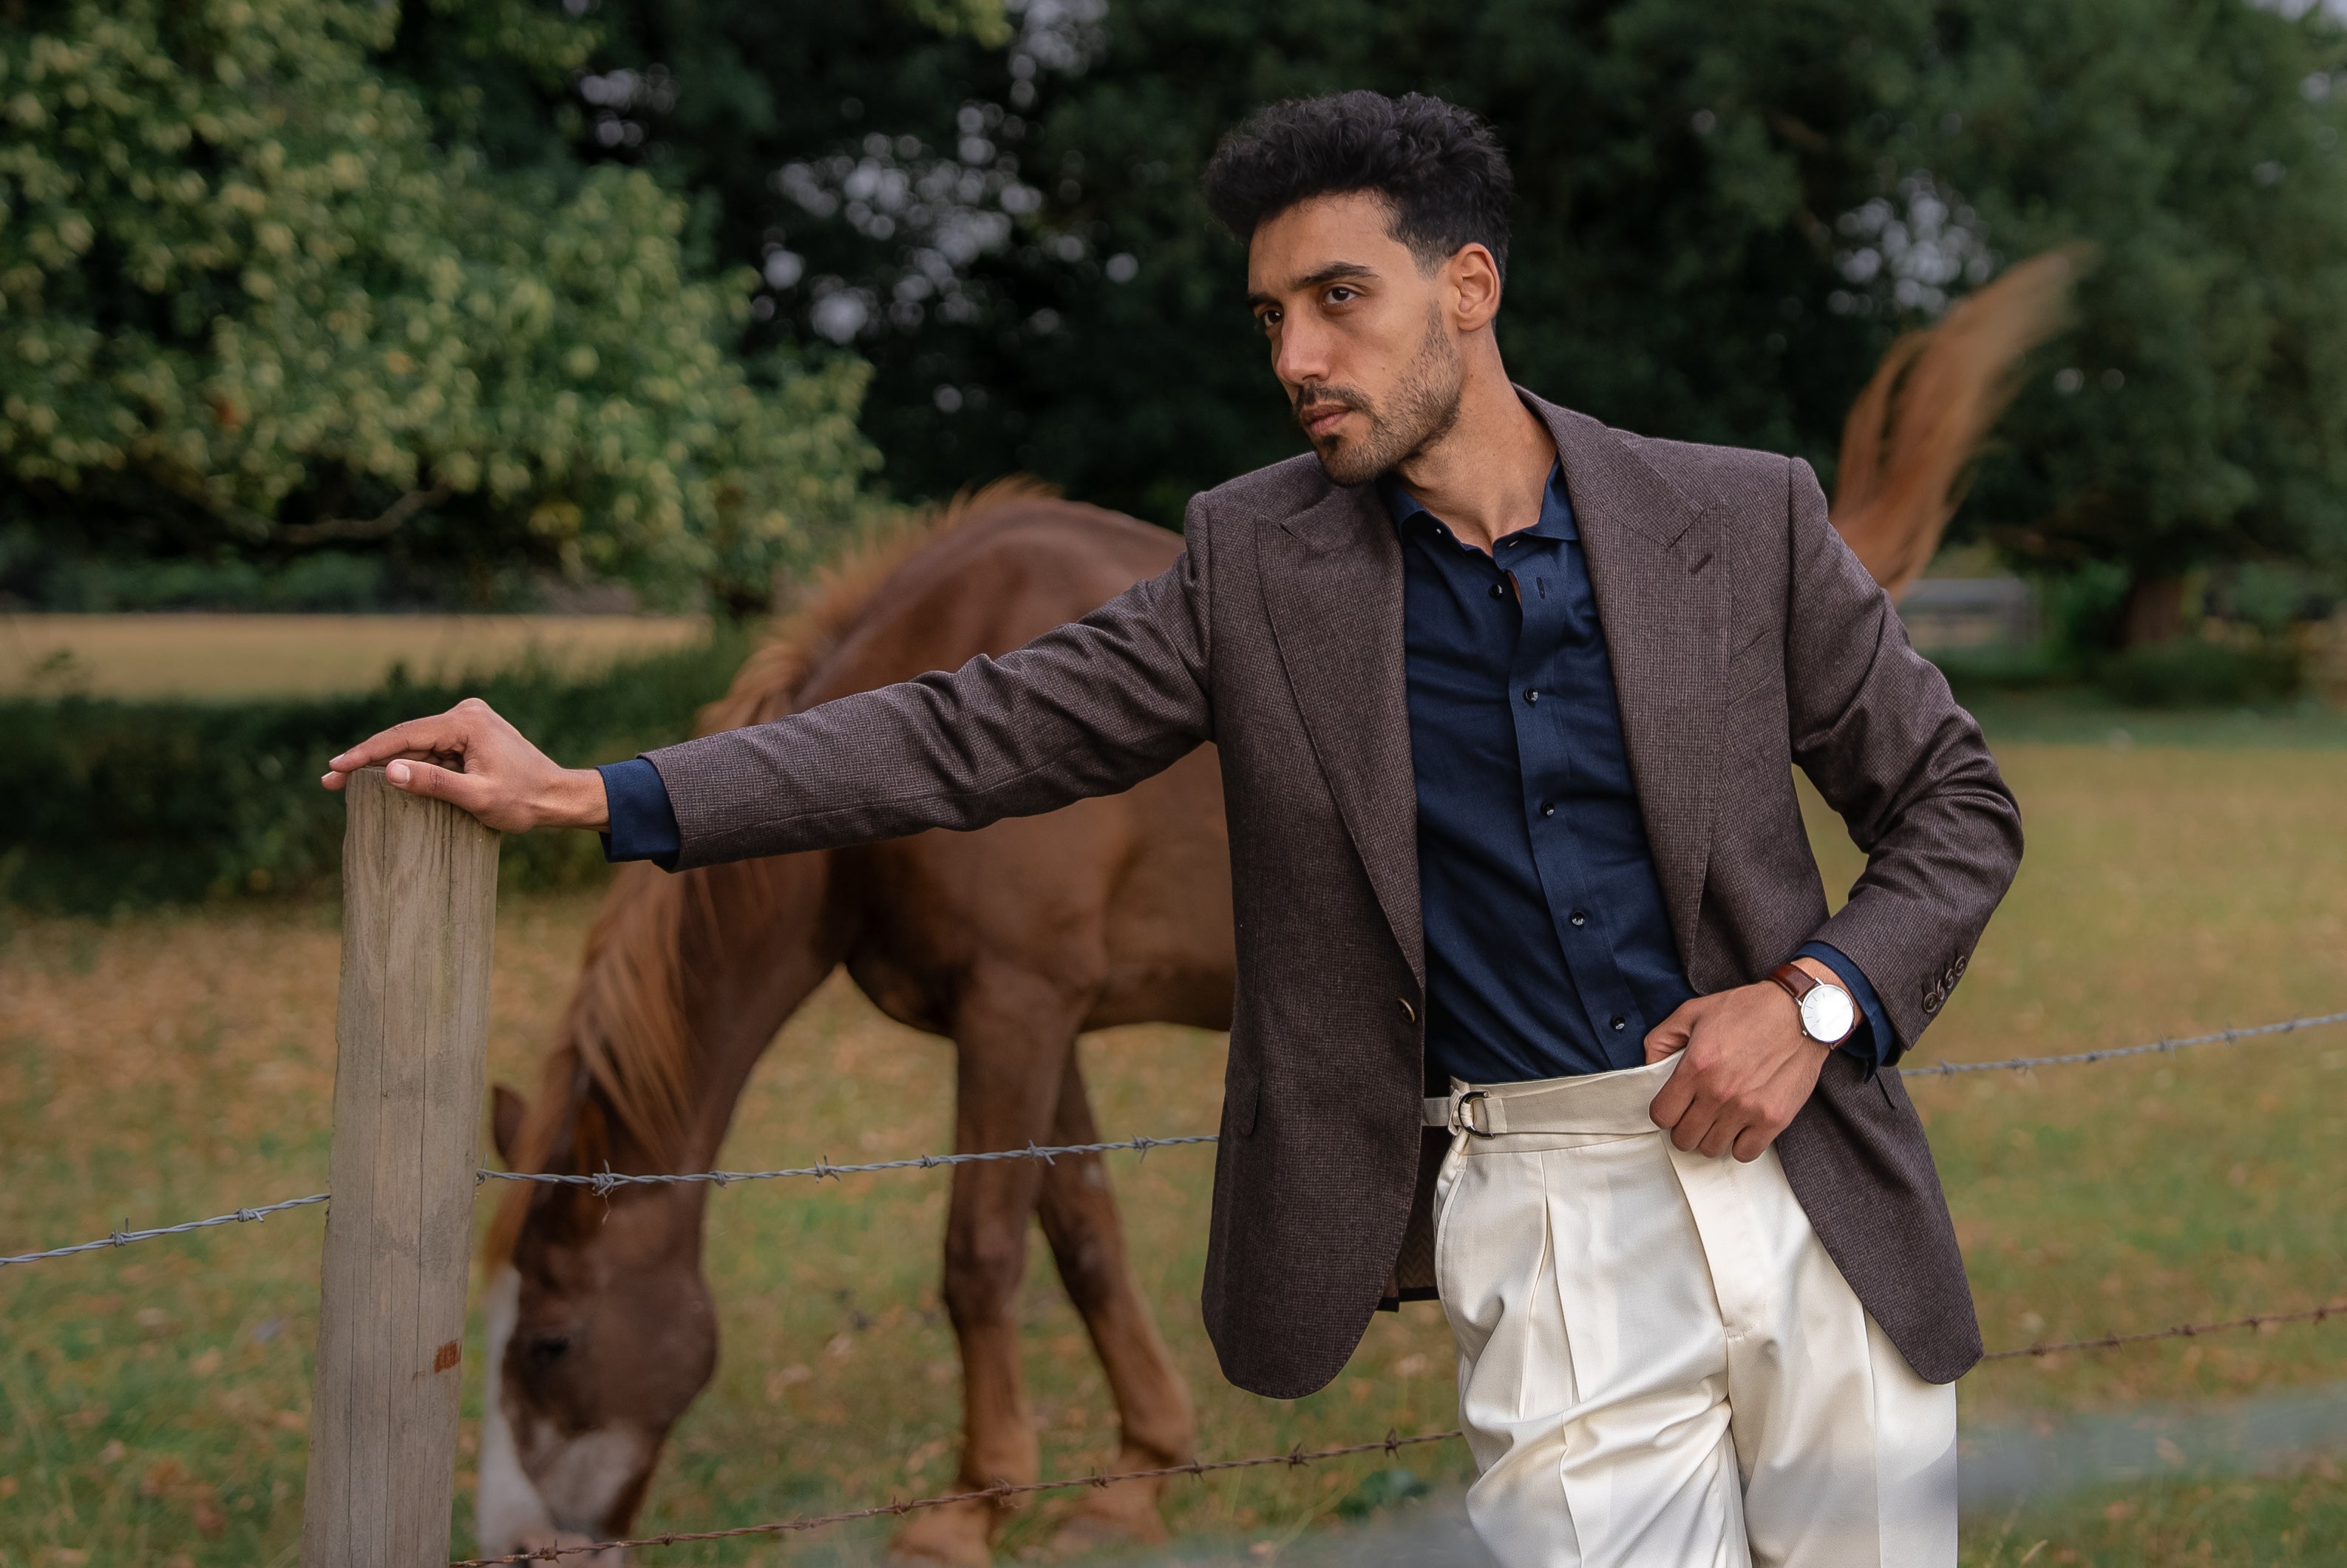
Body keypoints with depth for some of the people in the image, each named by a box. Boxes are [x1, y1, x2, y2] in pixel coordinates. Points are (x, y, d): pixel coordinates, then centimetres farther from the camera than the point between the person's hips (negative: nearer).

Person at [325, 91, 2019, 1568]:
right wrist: (598, 797, -8)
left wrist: (1821, 997, -11)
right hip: (1542, 1220, 0)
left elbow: (1956, 804, 7)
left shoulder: (1743, 520, 0)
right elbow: (985, 730, 0)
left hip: (1796, 1168, 1)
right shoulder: (1259, 560, 2)